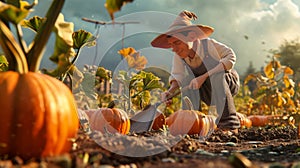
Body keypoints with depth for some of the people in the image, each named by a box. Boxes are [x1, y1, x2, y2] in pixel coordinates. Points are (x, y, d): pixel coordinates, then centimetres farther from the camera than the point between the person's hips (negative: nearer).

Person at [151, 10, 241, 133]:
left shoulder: (208, 44, -27)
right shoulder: (178, 56, -16)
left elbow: (230, 57, -30)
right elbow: (177, 77, -10)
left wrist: (204, 76, -38)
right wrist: (169, 91, -33)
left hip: (230, 82, -3)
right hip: (209, 93, 4)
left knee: (216, 75, -35)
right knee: (188, 78, -24)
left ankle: (229, 125, -32)